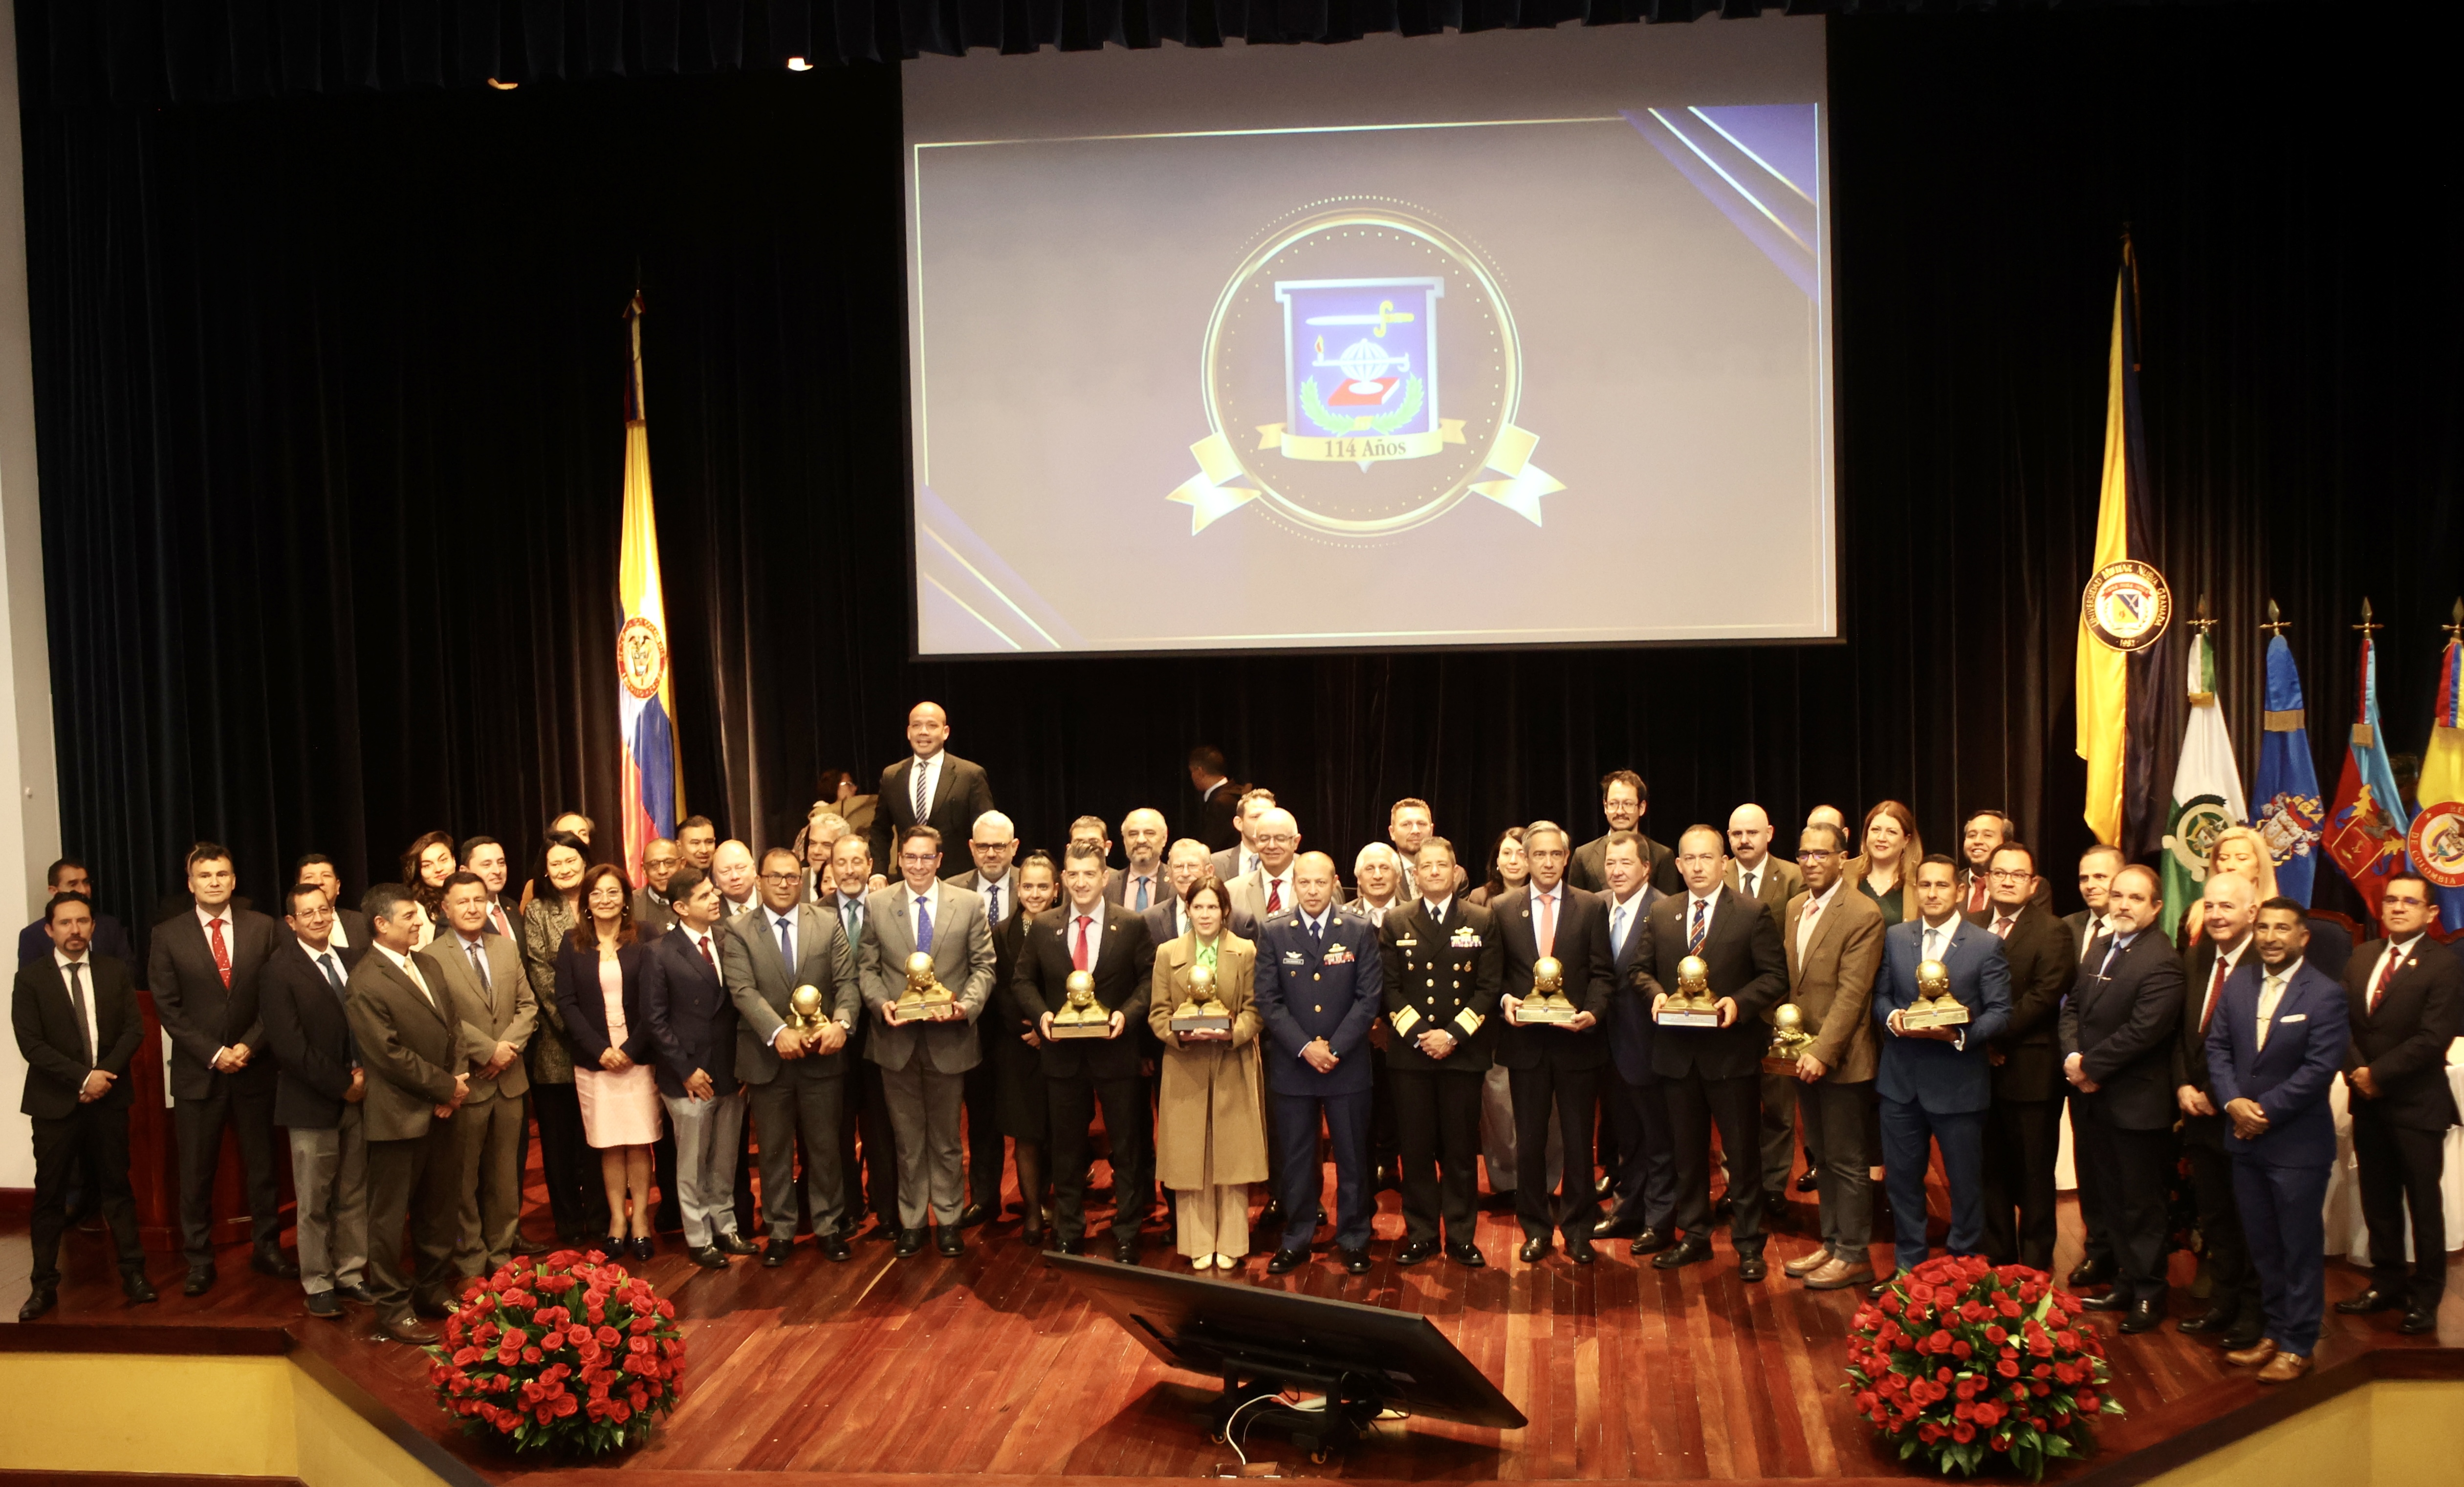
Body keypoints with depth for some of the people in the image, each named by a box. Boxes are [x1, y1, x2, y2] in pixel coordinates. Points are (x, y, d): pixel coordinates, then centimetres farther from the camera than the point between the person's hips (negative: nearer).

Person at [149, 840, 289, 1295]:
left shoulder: (262, 928, 3)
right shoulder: (168, 936, 0)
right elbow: (168, 1007, -3)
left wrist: (250, 1045, -11)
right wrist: (214, 1053, -11)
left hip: (254, 1067, 1)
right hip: (198, 1071, -1)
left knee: (262, 1164, 9)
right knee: (196, 1172, 4)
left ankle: (266, 1248, 21)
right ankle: (199, 1262, 14)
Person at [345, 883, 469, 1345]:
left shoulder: (427, 964, 10)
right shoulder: (366, 983, -16)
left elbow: (452, 1026, 12)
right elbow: (391, 1055, -18)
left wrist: (457, 1079, -3)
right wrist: (446, 1087, -13)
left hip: (439, 1111, 8)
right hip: (399, 1116, -8)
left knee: (439, 1210, 16)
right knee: (390, 1217, 4)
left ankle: (433, 1290, 29)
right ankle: (393, 1308, 13)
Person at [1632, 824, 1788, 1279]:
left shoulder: (1752, 914, -5)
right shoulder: (1661, 913, 7)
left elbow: (1775, 976, -6)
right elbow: (1640, 968, 12)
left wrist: (1739, 1002, -21)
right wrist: (1656, 994, -9)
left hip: (1731, 1049, -4)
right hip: (1677, 1050, 4)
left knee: (1742, 1151, 3)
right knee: (1686, 1149, 13)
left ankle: (1749, 1244, 14)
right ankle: (1694, 1235, 26)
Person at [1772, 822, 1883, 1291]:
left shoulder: (1863, 914, -14)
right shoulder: (1794, 907, 10)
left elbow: (1852, 993, -19)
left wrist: (1822, 1052, -23)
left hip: (1841, 1059, -7)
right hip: (1803, 1055, 7)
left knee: (1847, 1161, 2)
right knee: (1822, 1158, 15)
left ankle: (1854, 1257, 12)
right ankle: (1831, 1244, 25)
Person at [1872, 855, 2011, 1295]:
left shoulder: (1986, 946, -5)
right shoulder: (1895, 937, 6)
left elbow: (2000, 1011, -7)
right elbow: (1880, 995, 10)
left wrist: (1961, 1034, -23)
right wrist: (1891, 1017, -12)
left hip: (1958, 1081, -4)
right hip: (1902, 1077, 4)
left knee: (1965, 1182, 8)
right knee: (1902, 1177, 13)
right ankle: (1908, 1265, 28)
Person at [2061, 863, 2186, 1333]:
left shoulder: (2162, 962, -16)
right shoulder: (2099, 948, 12)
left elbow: (2143, 1030, -23)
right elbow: (2073, 1007, 11)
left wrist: (2091, 1066, -15)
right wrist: (2073, 1057, -7)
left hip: (2135, 1104, -8)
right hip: (2092, 1099, 8)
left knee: (2140, 1204, 4)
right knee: (2102, 1198, 15)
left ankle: (2148, 1292, 18)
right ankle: (2123, 1282, 27)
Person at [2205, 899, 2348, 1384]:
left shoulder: (2325, 995, -12)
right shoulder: (2238, 984, 6)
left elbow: (2319, 1069, -17)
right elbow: (2217, 1047, 5)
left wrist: (2263, 1110, -16)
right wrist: (2233, 1102, -10)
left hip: (2298, 1144, -5)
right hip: (2246, 1141, 6)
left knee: (2300, 1248, 5)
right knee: (2262, 1246, 14)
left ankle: (2297, 1346, 15)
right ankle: (2273, 1332, 26)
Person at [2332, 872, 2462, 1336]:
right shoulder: (2361, 959, 10)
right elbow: (2342, 1020, 6)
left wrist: (2378, 1073, -16)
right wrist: (2356, 1070, -10)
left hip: (2416, 1106, -6)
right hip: (2368, 1103, 6)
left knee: (2423, 1205, 5)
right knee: (2378, 1201, 15)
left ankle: (2425, 1298, 17)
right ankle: (2387, 1284, 28)